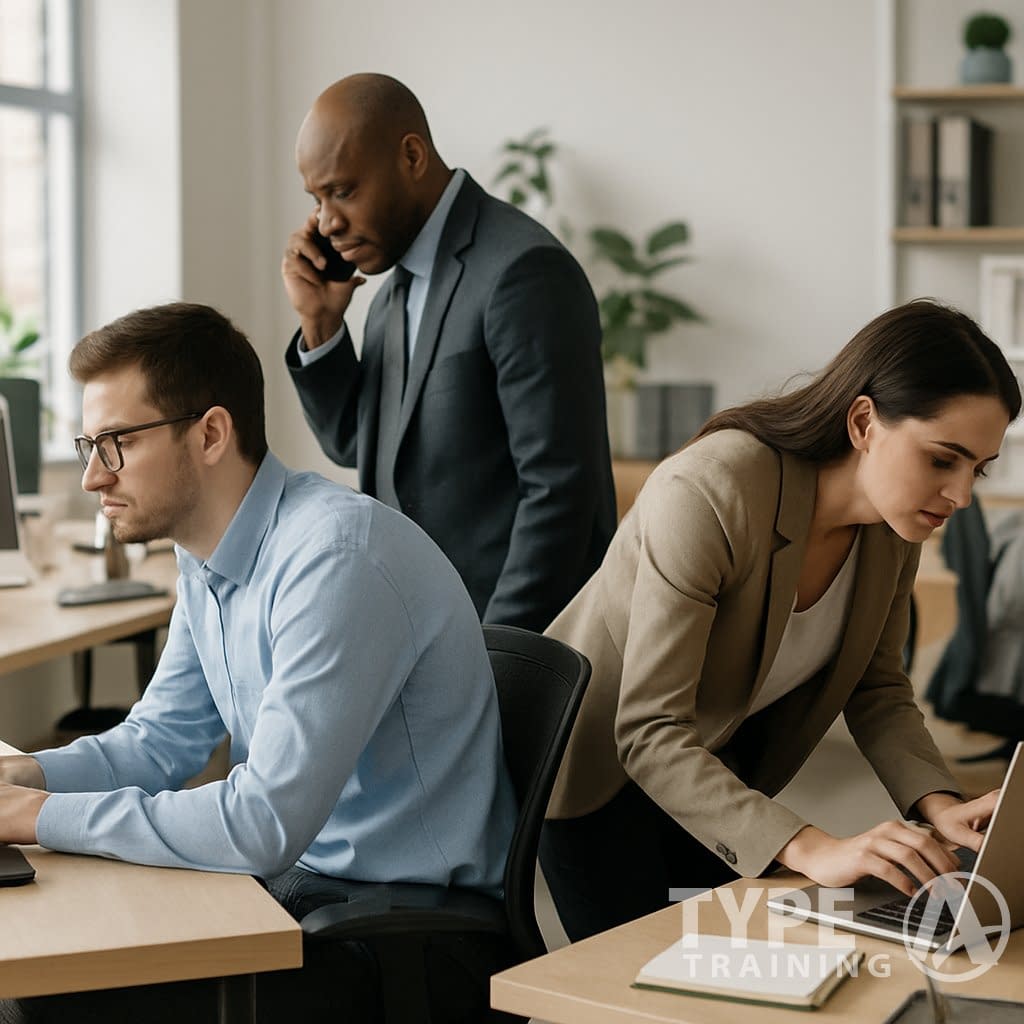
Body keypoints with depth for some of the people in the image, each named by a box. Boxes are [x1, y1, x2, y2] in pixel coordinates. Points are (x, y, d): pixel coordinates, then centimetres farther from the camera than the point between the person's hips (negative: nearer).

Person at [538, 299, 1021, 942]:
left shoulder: (895, 525, -12)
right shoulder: (707, 495, -35)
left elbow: (877, 688, -1)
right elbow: (648, 733, -38)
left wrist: (939, 804, -20)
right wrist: (811, 850, -48)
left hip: (723, 768, 7)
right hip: (602, 763, -6)